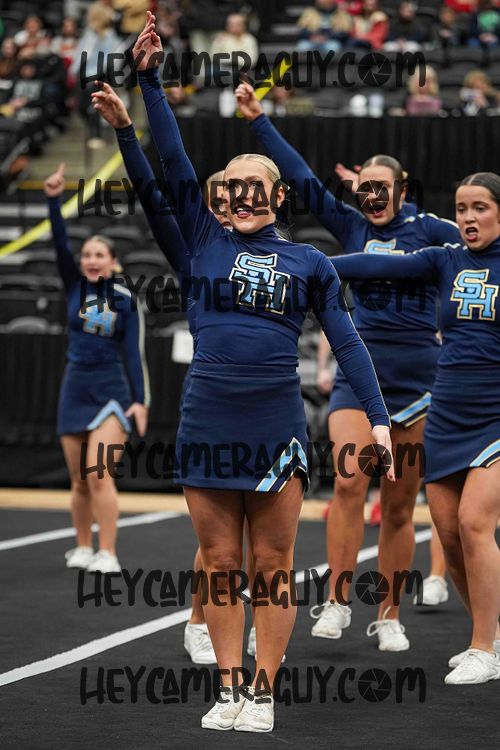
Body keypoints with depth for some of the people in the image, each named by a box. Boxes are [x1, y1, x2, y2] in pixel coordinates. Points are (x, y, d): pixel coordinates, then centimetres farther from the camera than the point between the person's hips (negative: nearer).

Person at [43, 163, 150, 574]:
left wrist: (141, 400, -10)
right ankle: (82, 548, 21)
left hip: (111, 390, -3)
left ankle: (108, 555, -15)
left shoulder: (126, 300, -2)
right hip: (75, 389, 4)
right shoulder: (75, 286, 4)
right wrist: (54, 200, -22)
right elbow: (61, 243, -9)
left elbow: (135, 352, -4)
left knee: (99, 474, -16)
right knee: (80, 480, 7)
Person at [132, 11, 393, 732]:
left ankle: (263, 692, 8)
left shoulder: (308, 261, 8)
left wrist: (378, 416, -4)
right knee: (220, 562, 5)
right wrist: (149, 77, -4)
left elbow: (347, 341, 5)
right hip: (207, 422, 1)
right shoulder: (206, 242, 9)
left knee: (272, 563, 2)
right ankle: (229, 687, 12)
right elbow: (173, 163, 3)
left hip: (277, 426, -1)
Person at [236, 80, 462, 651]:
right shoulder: (351, 227, 9)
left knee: (399, 506, 4)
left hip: (418, 380, -1)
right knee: (348, 481, -18)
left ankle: (389, 617, 13)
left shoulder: (428, 230, 3)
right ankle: (336, 602, -9)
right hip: (358, 374, 1)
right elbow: (302, 178, 7)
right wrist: (259, 120, 4)